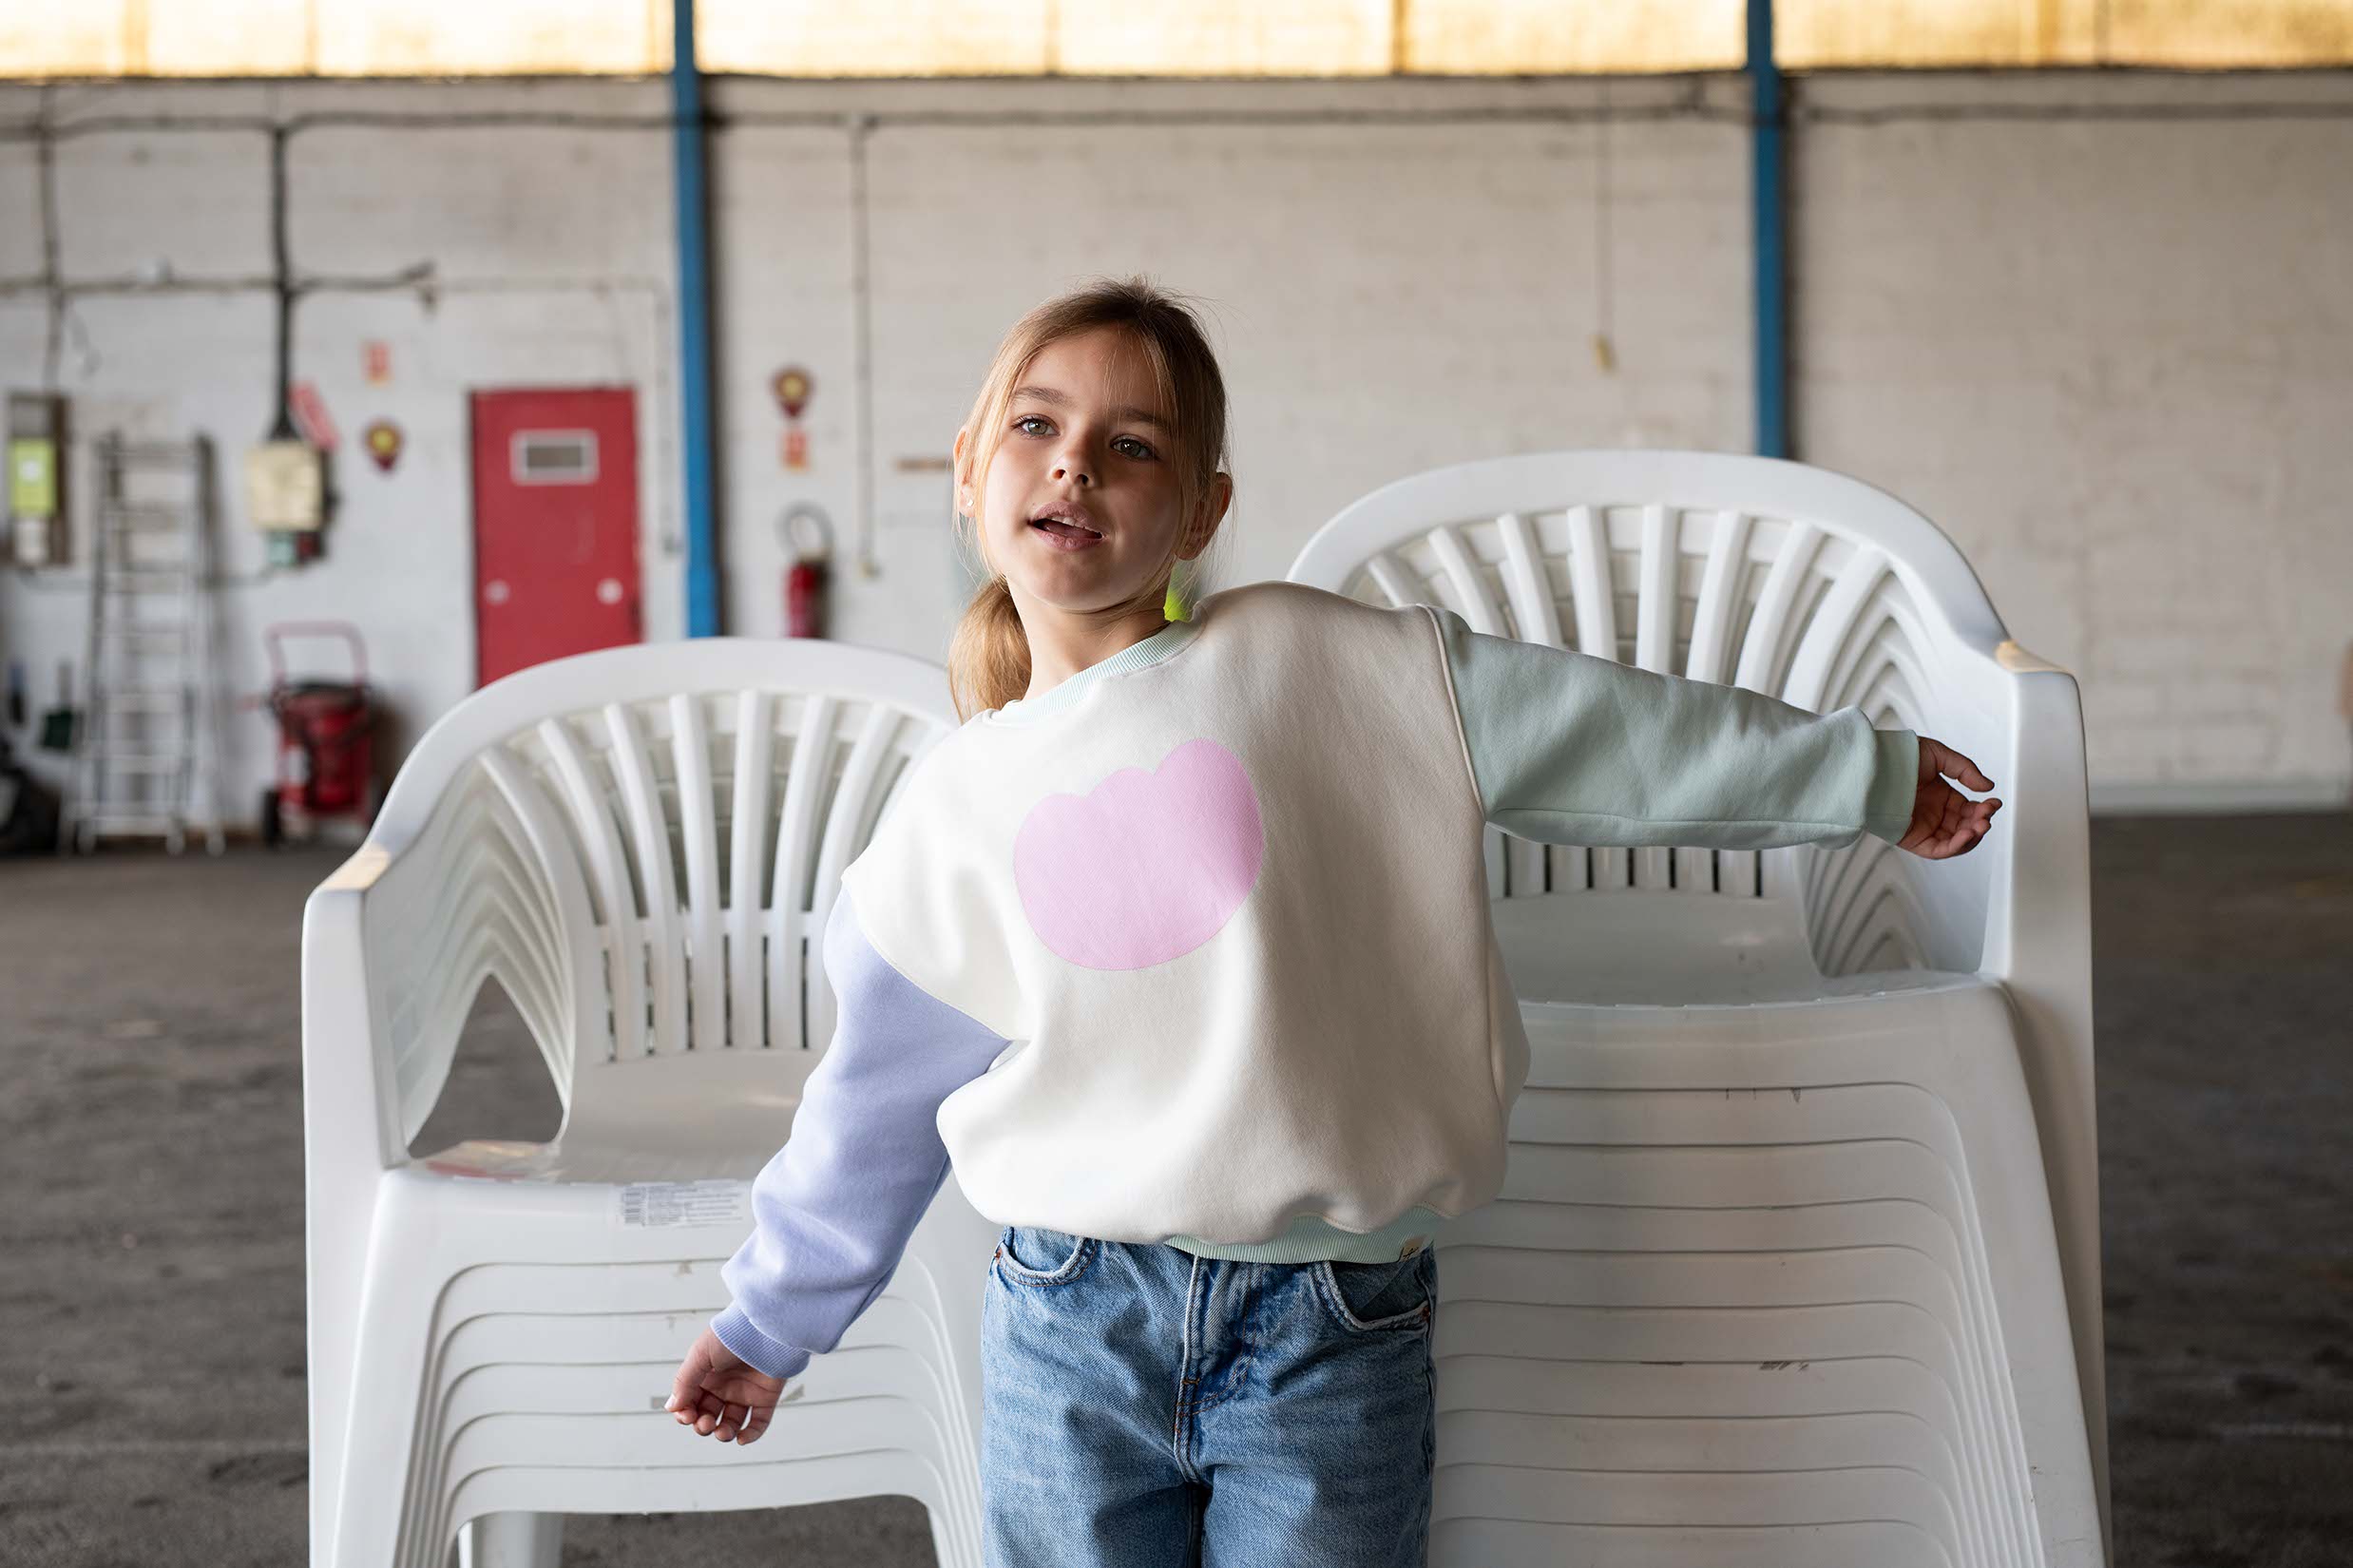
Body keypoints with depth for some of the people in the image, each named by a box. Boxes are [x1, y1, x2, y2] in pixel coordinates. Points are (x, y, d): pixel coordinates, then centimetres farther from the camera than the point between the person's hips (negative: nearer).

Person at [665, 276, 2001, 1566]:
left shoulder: (1323, 667, -2)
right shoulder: (951, 813, 6)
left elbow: (1604, 729, 4)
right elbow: (879, 1101, 16)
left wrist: (1869, 774, 9)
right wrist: (772, 1325, 22)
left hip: (1332, 1340, -1)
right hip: (1072, 1331, 2)